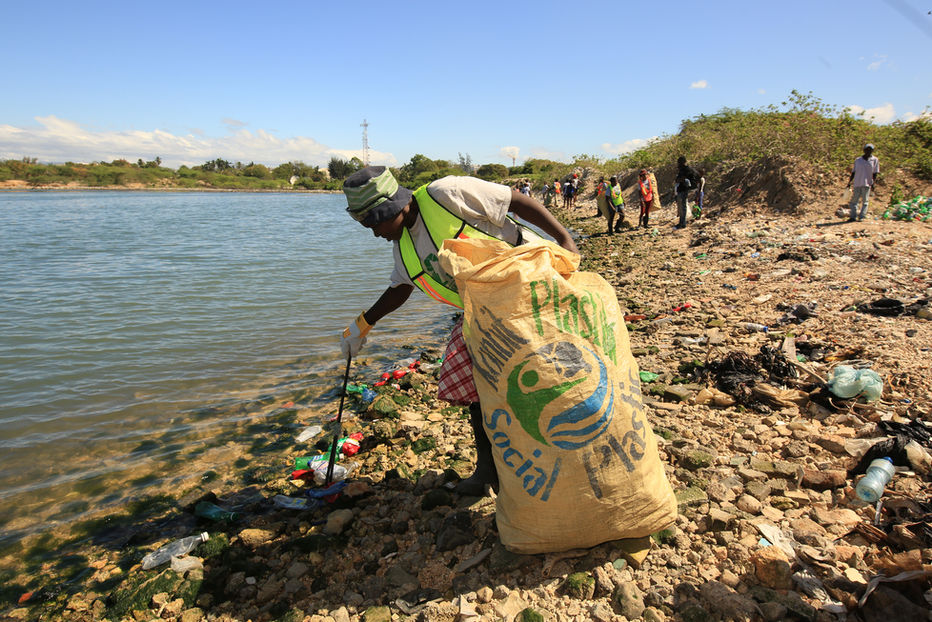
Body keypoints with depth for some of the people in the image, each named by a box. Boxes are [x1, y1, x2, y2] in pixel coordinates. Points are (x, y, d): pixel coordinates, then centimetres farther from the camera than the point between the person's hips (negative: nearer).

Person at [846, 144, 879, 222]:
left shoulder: (875, 160, 6)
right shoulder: (858, 160, 12)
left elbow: (875, 173, 3)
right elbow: (853, 172, 14)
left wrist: (873, 183, -8)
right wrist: (849, 183, 8)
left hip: (867, 184, -2)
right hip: (857, 183, 2)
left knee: (865, 201, -3)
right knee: (854, 200, -1)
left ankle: (861, 216, -2)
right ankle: (852, 216, 0)